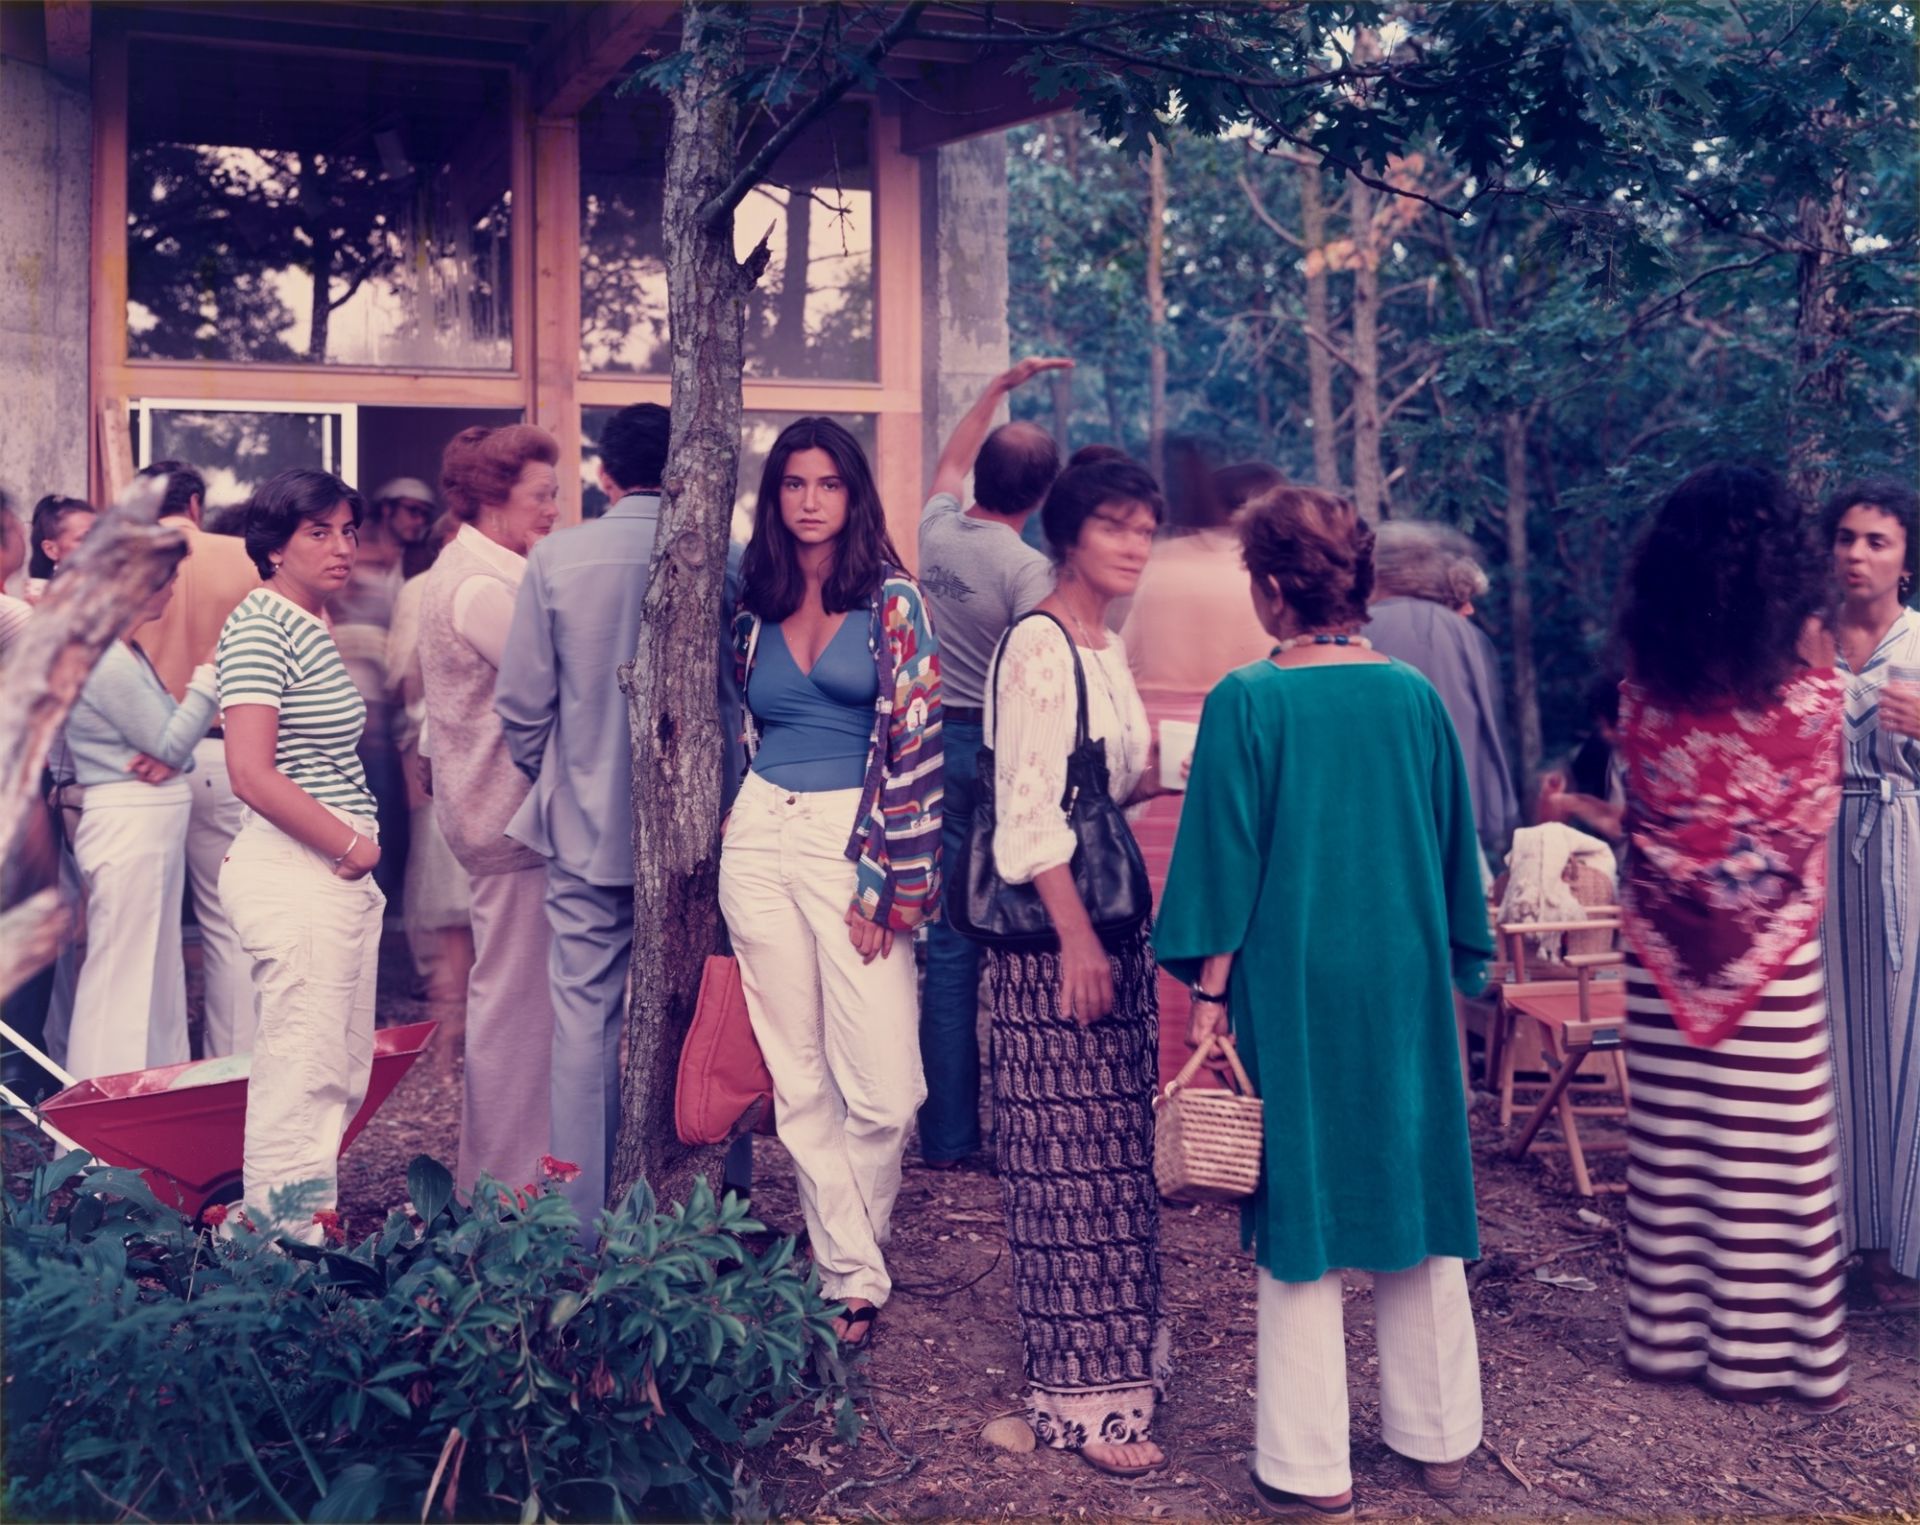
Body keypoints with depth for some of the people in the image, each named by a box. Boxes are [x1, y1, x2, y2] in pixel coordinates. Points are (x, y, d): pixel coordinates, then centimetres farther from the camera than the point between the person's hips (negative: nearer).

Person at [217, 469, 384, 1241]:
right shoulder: (260, 625, -12)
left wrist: (355, 850, 7)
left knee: (341, 1077, 14)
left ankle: (308, 1229, 23)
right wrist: (351, 846, -12)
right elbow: (252, 773, -20)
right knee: (301, 1078, -7)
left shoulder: (309, 625, 17)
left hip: (337, 871, 10)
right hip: (296, 872, -10)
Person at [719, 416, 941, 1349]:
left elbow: (913, 744, -7)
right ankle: (852, 1278, 15)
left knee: (884, 1091, -9)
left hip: (855, 840, -4)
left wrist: (884, 882, -11)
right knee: (798, 1081, 5)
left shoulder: (893, 600, -1)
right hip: (760, 842, 4)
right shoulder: (754, 607, 11)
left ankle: (848, 1266, 14)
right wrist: (729, 833, 15)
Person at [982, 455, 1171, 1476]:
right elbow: (1031, 808, -18)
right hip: (1054, 934, -9)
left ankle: (1120, 1345, 27)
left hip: (1114, 922, 9)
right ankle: (1082, 1396, 6)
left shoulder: (1108, 646, 15)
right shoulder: (1038, 644, -12)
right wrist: (1076, 939, -21)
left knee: (1118, 1148, 15)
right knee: (1071, 1159, -3)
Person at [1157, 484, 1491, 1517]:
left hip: (1292, 982, -3)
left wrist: (1209, 991, -3)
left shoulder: (1246, 702, -11)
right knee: (1415, 1191, 15)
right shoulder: (1416, 697, 1)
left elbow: (1227, 859, -10)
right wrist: (1453, 966, 18)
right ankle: (1438, 1435, 26)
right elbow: (1453, 850, 8)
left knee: (1302, 1209, 5)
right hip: (1406, 981, 4)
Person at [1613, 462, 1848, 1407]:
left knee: (1669, 1141, 10)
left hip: (1666, 946, 2)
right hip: (1774, 948, -2)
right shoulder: (1808, 672, -10)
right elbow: (1816, 816, 2)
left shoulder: (1646, 676, -5)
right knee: (1771, 1148, 6)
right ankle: (1766, 1346, 14)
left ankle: (1669, 1332, 19)